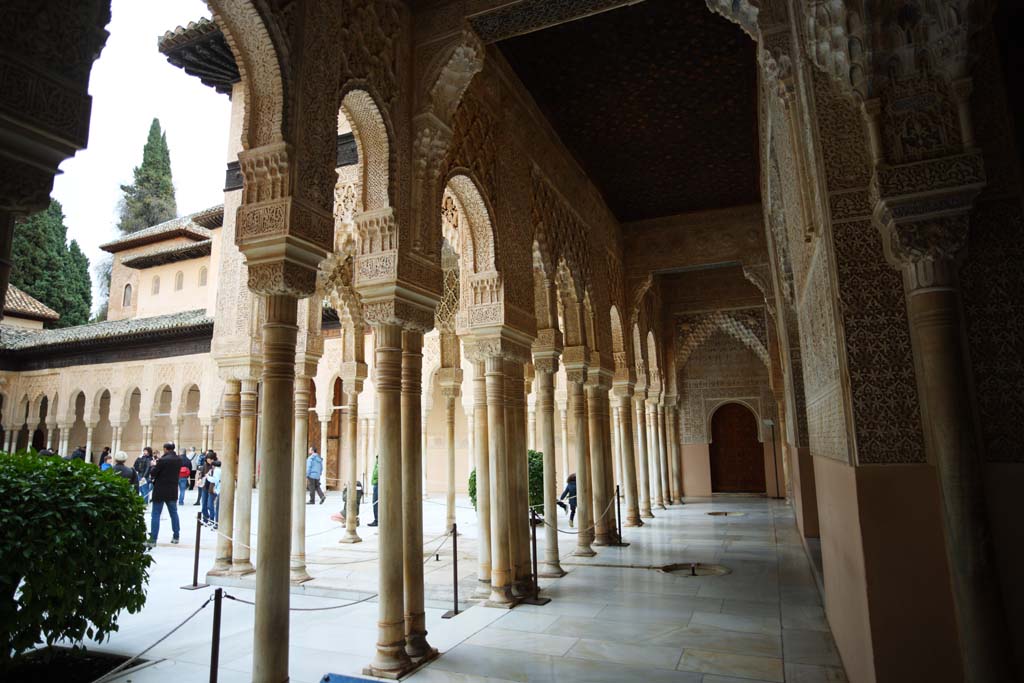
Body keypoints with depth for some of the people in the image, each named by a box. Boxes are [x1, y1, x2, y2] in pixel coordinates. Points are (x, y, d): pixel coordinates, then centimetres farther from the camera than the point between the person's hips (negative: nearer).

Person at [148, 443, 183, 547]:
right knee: (174, 513, 16)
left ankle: (153, 539, 0)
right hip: (173, 491, 6)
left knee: (156, 514, 1)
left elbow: (152, 473, -11)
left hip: (160, 491, -5)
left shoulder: (163, 460, -18)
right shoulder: (179, 459, 1)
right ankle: (176, 536, 22)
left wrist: (154, 465, 7)